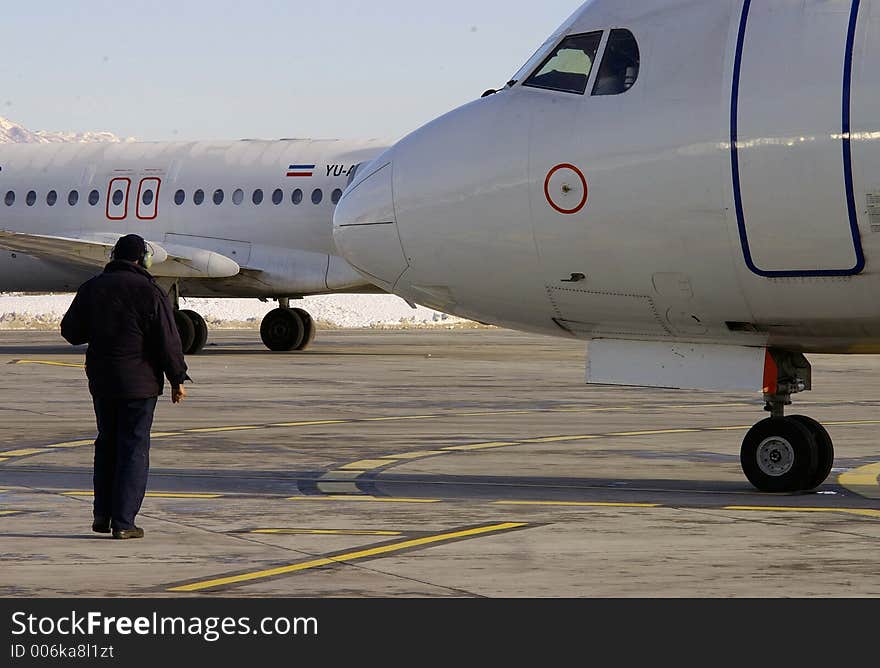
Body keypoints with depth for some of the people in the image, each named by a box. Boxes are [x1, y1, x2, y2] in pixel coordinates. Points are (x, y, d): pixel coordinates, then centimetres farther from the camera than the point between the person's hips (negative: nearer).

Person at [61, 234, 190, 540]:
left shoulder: (92, 288, 4)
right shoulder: (150, 292, -10)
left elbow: (71, 331, 12)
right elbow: (167, 341, -11)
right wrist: (178, 379, -1)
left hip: (101, 379, 5)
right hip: (140, 382, -5)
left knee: (107, 443, 18)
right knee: (133, 447, 0)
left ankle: (102, 515, 17)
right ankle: (123, 522, -3)